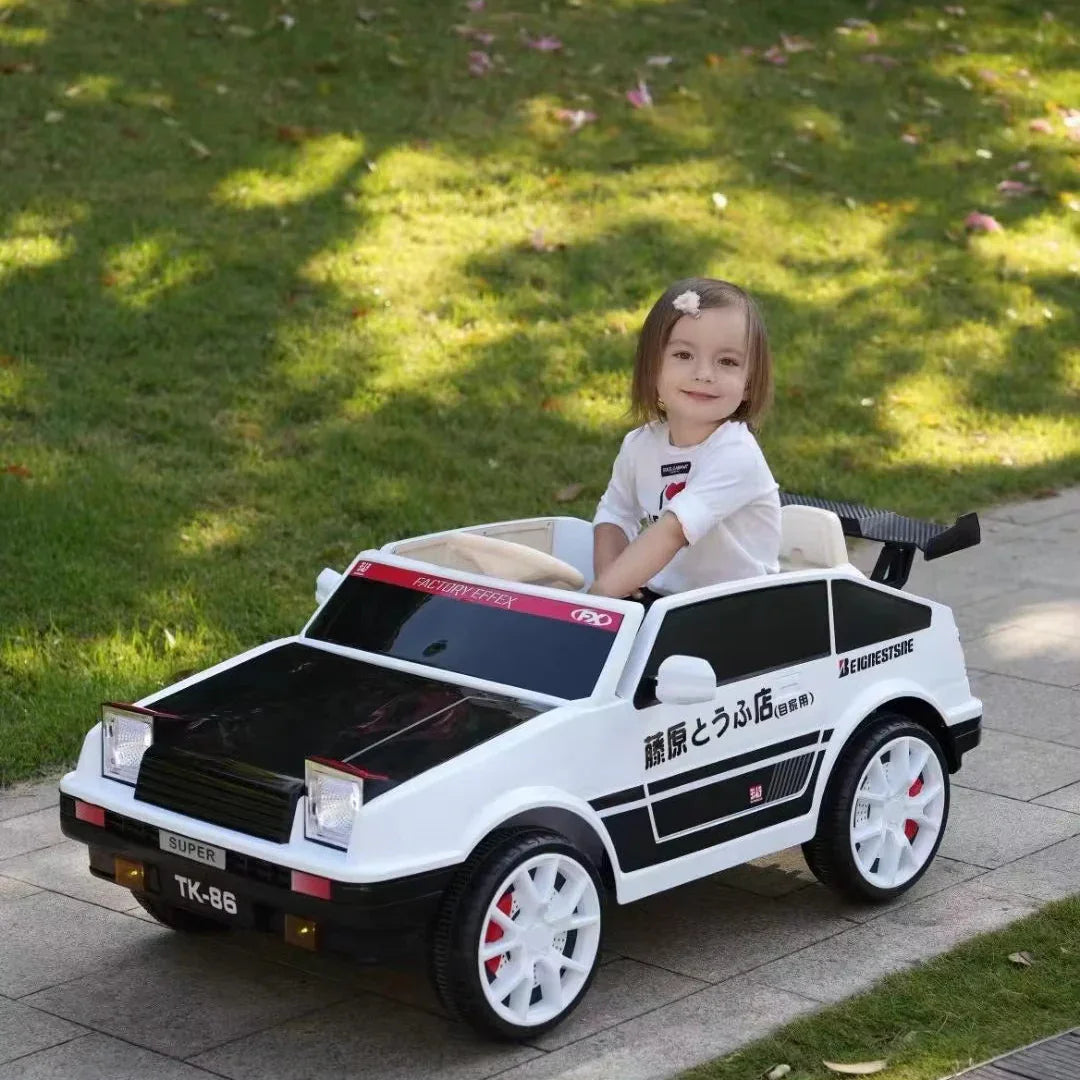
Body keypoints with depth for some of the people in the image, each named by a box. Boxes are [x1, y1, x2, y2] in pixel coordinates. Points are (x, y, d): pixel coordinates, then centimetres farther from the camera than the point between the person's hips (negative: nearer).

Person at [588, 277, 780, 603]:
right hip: (655, 598, 5)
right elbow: (613, 515, 11)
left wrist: (603, 592, -32)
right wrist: (608, 577, -9)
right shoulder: (640, 445, 2)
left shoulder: (735, 454, -19)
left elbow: (673, 530, -26)